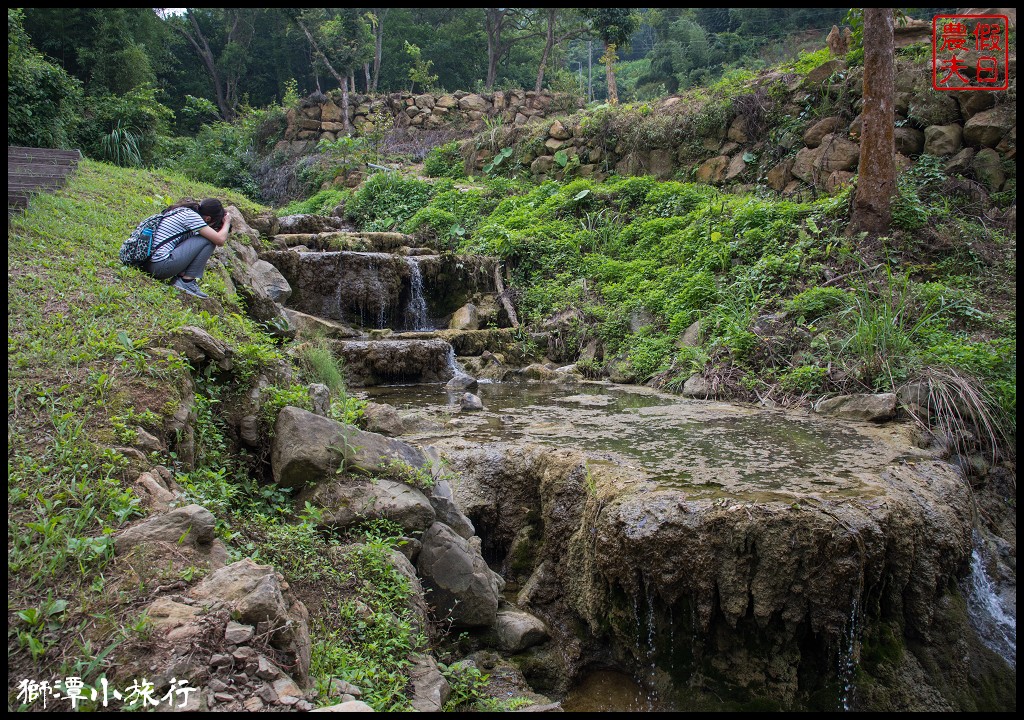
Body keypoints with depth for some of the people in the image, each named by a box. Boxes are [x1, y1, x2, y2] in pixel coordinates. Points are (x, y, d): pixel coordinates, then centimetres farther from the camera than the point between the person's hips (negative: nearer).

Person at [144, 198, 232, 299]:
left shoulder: (182, 211, 16)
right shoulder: (192, 216, -11)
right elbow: (220, 240, -13)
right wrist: (227, 223, 5)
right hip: (161, 266, -10)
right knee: (208, 240, -5)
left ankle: (180, 275, 9)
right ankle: (187, 281, -3)